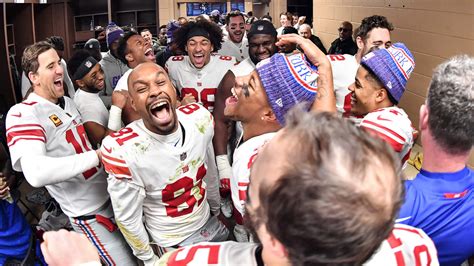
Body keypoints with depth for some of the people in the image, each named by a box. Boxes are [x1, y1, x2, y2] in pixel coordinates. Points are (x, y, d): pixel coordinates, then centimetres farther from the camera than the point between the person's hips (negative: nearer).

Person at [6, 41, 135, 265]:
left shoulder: (67, 102, 8)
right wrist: (96, 156, -29)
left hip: (111, 195, 8)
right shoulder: (23, 114, -19)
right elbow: (36, 173, -35)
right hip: (90, 213, -8)